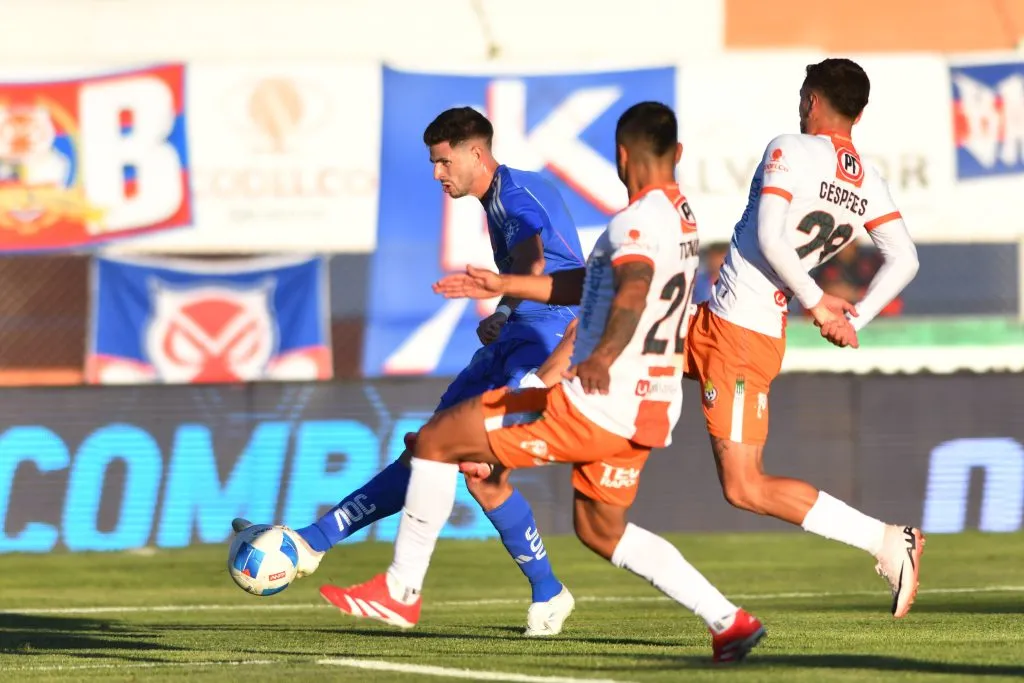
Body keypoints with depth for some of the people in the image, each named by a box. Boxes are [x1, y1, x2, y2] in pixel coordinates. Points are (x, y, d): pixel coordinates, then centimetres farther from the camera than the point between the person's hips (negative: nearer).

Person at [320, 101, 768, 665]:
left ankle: (400, 591, 7)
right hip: (648, 412, 9)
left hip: (593, 405, -9)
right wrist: (505, 286, 29)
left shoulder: (638, 221, -16)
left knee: (437, 439, 1)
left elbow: (635, 287, -38)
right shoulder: (682, 219, 14)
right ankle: (728, 621, 15)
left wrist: (604, 356, -55)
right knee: (600, 531, 26)